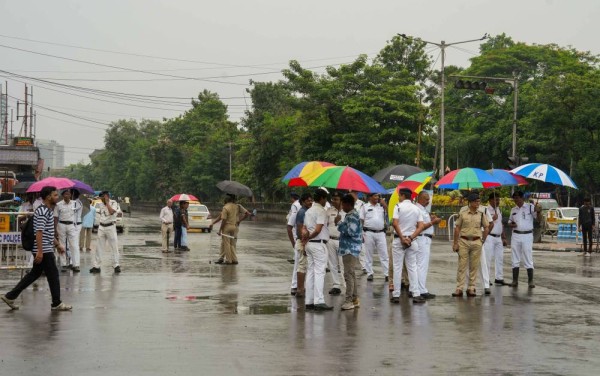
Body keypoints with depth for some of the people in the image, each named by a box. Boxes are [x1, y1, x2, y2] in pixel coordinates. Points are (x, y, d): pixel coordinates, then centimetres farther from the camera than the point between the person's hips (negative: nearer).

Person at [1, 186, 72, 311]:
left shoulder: (48, 210, 16)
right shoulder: (43, 211, -16)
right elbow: (39, 232, -23)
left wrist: (58, 244, 25)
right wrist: (40, 251, -26)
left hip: (46, 250, 10)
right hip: (44, 251, -10)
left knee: (34, 274, 14)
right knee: (53, 275, -1)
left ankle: (10, 296, 16)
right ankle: (57, 304, 9)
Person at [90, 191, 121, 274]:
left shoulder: (113, 203, -7)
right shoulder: (100, 204, 9)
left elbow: (111, 212, -24)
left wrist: (107, 202, -18)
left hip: (110, 227, -5)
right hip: (101, 227, 5)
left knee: (114, 247, -2)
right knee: (99, 247, 4)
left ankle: (116, 265, 3)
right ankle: (97, 266, 7)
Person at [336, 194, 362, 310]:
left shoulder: (352, 216, -15)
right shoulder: (351, 215, 17)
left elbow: (350, 231, -24)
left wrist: (339, 222, -16)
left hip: (350, 249, -11)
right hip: (349, 249, 11)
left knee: (348, 274, -10)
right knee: (351, 274, 15)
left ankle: (349, 301, -10)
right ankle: (354, 299, 22)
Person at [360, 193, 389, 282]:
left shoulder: (381, 206, 12)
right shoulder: (365, 207, 5)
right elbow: (361, 221, 2)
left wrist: (384, 204, -1)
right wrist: (362, 233, -5)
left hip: (380, 233, 2)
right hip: (369, 233, -2)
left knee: (384, 254, -1)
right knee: (369, 254, 4)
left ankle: (386, 274, -2)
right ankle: (369, 274, 11)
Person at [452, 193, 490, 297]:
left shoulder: (481, 214, 5)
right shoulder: (462, 214, 0)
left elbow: (486, 228, 13)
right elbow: (457, 228, 3)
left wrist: (483, 240, 8)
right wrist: (455, 243, 0)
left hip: (476, 241, 2)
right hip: (464, 241, -2)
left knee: (474, 266, 4)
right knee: (462, 265, -2)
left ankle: (471, 288, 11)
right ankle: (459, 288, 0)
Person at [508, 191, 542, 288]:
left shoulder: (530, 207, -4)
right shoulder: (513, 210, 11)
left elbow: (539, 219, -11)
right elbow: (510, 221, 21)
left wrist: (538, 211, -32)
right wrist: (511, 224, -3)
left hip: (527, 236, -5)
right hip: (515, 235, 5)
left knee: (528, 259, -4)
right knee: (515, 259, 7)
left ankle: (530, 281, -1)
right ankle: (515, 280, 13)